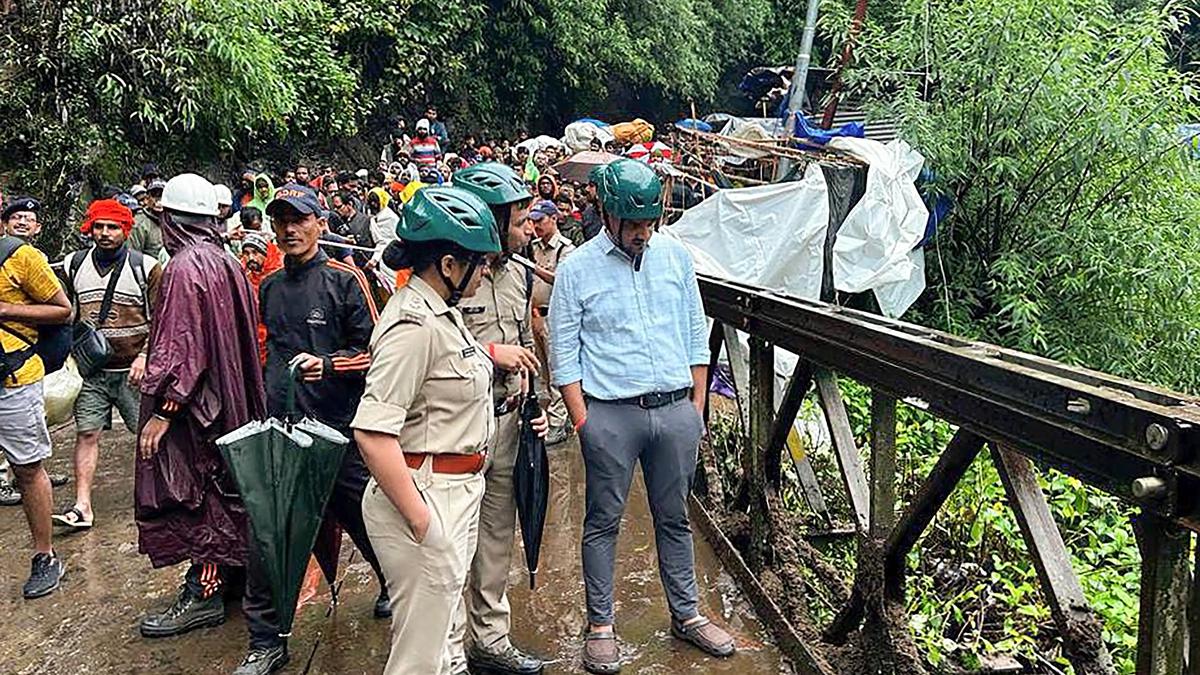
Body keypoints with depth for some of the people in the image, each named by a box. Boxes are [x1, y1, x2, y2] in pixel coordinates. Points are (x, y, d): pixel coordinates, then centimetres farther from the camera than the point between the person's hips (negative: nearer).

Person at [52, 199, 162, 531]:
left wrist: (145, 357, -12)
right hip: (90, 369, 3)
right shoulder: (74, 265, 7)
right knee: (86, 433, 1)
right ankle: (82, 506, 4)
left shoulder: (145, 267, -2)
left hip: (133, 369, -2)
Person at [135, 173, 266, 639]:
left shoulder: (184, 266, -17)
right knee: (219, 490, 16)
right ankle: (230, 572, 27)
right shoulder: (226, 261, 8)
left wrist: (161, 412, -18)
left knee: (192, 494, 0)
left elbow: (181, 345, -21)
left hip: (194, 406, -8)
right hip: (230, 401, 8)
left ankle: (203, 594, 8)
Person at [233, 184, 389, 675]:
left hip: (337, 427, -4)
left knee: (362, 518, 12)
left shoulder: (345, 280, -4)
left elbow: (374, 352, -6)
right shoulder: (268, 288, 13)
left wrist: (328, 364, -20)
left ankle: (394, 586, 41)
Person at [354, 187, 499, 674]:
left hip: (456, 490, 10)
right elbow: (372, 432, -28)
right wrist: (420, 520, -25)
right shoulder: (414, 324, -22)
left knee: (439, 621, 25)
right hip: (425, 495, -10)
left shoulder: (443, 312, 9)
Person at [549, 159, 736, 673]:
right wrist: (582, 420, -8)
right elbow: (564, 355, -3)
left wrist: (697, 405, 8)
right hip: (611, 413, -3)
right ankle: (599, 626, 21)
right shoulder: (576, 269, -4)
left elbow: (696, 337, 12)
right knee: (603, 521, 7)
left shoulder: (675, 256, 6)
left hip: (675, 409, 3)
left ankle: (686, 614, 30)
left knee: (674, 517, 15)